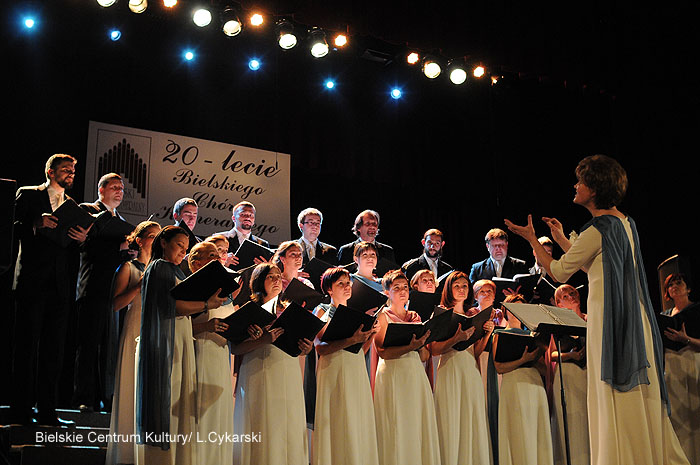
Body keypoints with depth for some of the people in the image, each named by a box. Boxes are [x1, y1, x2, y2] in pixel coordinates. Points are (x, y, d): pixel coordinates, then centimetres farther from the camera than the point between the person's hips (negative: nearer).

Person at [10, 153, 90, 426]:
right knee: (26, 347, -2)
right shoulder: (28, 194, 5)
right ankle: (20, 411, 4)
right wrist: (36, 225, -20)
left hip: (58, 286, 5)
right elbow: (13, 229, -4)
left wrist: (82, 239, -6)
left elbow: (72, 250, 15)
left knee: (54, 351, 5)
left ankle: (46, 412, 11)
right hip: (31, 283, -5)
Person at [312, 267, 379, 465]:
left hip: (357, 374, 5)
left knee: (359, 425, 3)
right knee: (336, 425, -7)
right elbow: (320, 348, -13)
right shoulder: (322, 311, 2)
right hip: (333, 372, -5)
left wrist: (370, 335, 0)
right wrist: (351, 341, -22)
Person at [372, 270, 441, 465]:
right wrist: (410, 347, -24)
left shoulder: (415, 317, 16)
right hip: (393, 374, -5)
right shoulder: (382, 316, 1)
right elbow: (383, 352, -12)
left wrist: (420, 345, -7)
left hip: (416, 375, 5)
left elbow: (425, 356, 13)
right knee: (396, 429, -6)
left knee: (418, 426, 3)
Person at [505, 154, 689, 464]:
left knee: (615, 399, -2)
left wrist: (532, 239, 3)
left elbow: (558, 272, -8)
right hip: (633, 319, 9)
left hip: (609, 320, -9)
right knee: (638, 398, 13)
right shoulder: (624, 222, 12)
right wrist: (561, 239, 27)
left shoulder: (598, 228, -15)